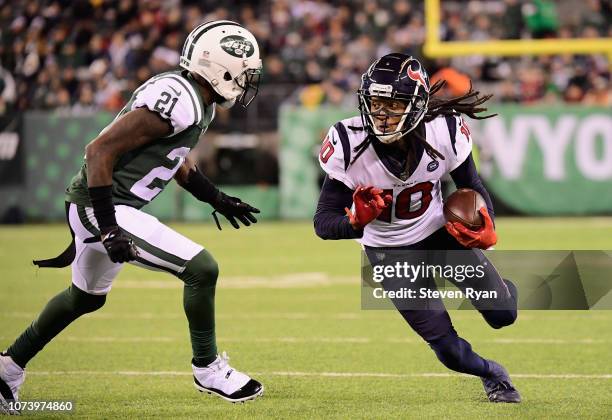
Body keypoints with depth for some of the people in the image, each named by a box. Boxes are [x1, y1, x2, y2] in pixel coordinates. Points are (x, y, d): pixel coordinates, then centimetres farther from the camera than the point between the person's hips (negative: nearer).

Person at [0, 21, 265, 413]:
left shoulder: (196, 101, 7)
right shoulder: (176, 102, -24)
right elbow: (101, 151, -26)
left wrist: (219, 200, 26)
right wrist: (109, 229, -27)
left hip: (103, 208, 11)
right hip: (101, 208, -11)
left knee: (86, 298, 29)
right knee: (201, 269, -12)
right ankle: (208, 368, 4)